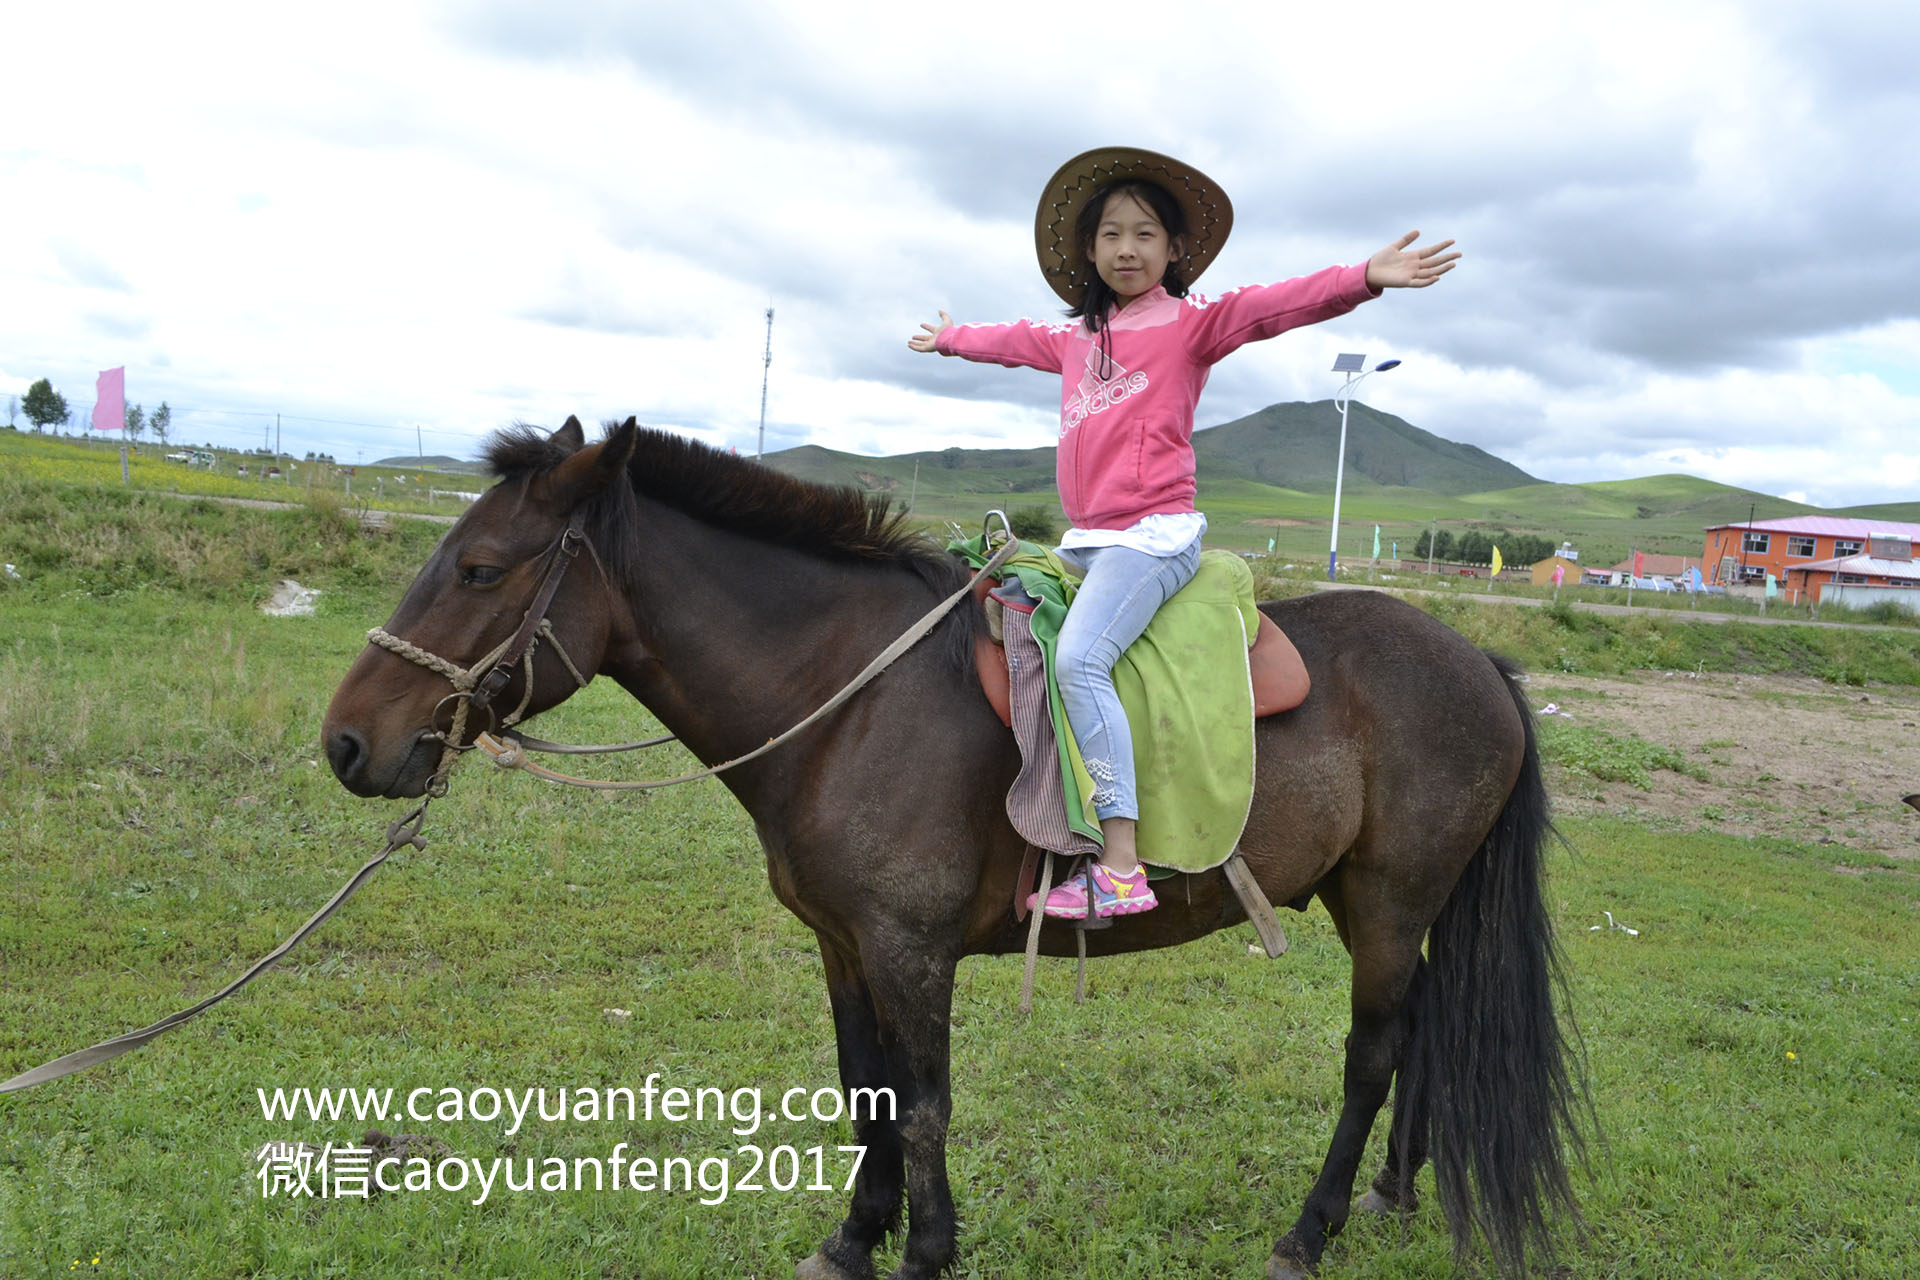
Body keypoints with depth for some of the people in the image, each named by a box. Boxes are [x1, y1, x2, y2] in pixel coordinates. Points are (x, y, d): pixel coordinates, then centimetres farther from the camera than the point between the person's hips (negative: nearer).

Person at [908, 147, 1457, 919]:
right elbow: (1015, 341, 39)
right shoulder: (1075, 339, 20)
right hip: (1083, 538, 8)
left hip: (1152, 534, -8)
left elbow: (1271, 307, -15)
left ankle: (1122, 870, -29)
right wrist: (949, 338, 55)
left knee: (1080, 658, -27)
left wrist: (1366, 278, -29)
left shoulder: (1190, 324, 1)